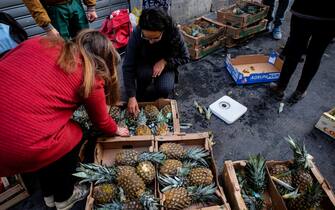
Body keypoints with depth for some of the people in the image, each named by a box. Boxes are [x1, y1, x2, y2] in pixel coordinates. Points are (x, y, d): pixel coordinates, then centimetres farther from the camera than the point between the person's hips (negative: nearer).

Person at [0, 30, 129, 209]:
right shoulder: (90, 77, -2)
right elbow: (101, 121, 11)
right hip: (20, 146, -6)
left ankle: (49, 195, 53)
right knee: (74, 135, 21)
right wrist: (116, 130, 33)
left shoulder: (38, 42, 10)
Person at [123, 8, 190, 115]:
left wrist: (165, 61, -28)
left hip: (166, 65, 0)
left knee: (165, 89, -27)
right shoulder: (136, 34, -29)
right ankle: (140, 93, 0)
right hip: (145, 64, 0)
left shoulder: (174, 33, -28)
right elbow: (128, 67, -26)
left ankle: (159, 98, 10)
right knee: (145, 73, -34)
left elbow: (185, 57, -11)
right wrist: (132, 96, -30)